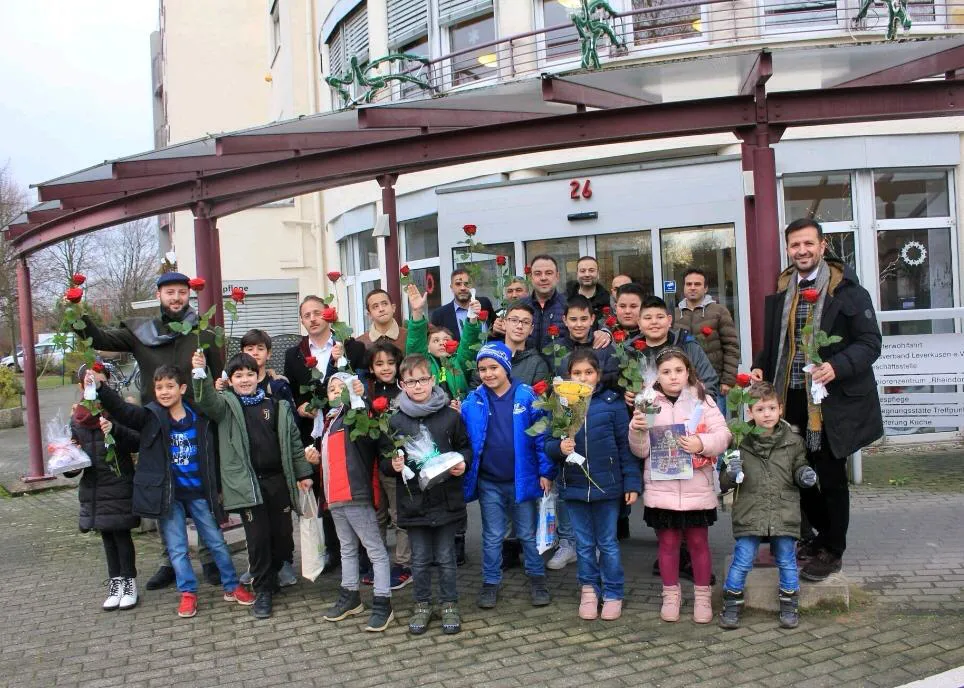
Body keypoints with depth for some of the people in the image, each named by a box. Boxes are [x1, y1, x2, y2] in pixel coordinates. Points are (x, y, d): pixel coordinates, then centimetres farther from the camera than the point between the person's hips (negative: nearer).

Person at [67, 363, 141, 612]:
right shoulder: (77, 417, 7)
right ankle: (115, 582, 22)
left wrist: (115, 430, -27)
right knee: (107, 535, 12)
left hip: (119, 485, -4)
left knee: (121, 533, 1)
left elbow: (137, 442, -11)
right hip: (93, 487, 4)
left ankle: (129, 582, 13)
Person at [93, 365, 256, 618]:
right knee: (177, 548, 5)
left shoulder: (200, 418, -3)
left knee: (216, 542, 9)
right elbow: (121, 409, -21)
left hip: (198, 492, 1)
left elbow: (211, 456, 4)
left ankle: (232, 587, 23)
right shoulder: (150, 417, -4)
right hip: (167, 494, 0)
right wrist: (100, 388, -38)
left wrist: (217, 490, 7)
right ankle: (188, 593, 20)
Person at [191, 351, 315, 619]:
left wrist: (303, 473, 7)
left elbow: (293, 441, 10)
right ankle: (263, 590, 13)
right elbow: (208, 402, -20)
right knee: (258, 538, 0)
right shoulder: (226, 405, 3)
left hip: (278, 479, 2)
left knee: (283, 534, 9)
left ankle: (277, 574, 34)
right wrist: (201, 375, -38)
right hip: (247, 482, -2)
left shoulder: (278, 406, 8)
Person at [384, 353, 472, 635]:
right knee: (420, 559, 12)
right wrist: (393, 465, -14)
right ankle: (422, 605, 29)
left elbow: (465, 447, 10)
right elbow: (384, 461, 7)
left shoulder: (450, 416, -1)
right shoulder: (396, 421, 0)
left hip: (446, 499, -1)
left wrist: (462, 462, -10)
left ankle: (449, 604, 27)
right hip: (413, 501, 1)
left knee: (446, 557, 10)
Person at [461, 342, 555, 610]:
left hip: (522, 479, -1)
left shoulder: (526, 396, -10)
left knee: (528, 534, 14)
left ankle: (536, 578, 30)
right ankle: (490, 582, 27)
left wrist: (546, 471, -8)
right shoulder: (474, 401, -4)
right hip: (488, 483, 1)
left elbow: (542, 435, -7)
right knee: (492, 536, 14)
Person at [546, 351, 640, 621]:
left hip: (606, 485, -2)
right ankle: (589, 589, 29)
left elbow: (625, 445, -3)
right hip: (574, 486, 2)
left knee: (608, 543, 9)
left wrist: (632, 482, -6)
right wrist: (559, 447, -19)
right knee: (584, 544, 14)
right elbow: (549, 444, 3)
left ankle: (613, 594, 23)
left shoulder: (612, 403, -4)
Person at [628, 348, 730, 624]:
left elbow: (723, 434, -4)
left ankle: (703, 596, 25)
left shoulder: (702, 401, 0)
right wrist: (637, 430, -18)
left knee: (698, 542, 11)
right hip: (660, 489, 0)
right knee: (668, 542, 10)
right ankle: (671, 595, 25)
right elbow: (641, 450, 1)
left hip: (697, 488, 0)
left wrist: (702, 443, -21)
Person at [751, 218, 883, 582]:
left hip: (831, 399, -5)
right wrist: (760, 368, 0)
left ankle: (832, 551, 22)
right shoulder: (780, 292, 9)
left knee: (831, 476, 6)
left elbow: (870, 343, -10)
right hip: (791, 398, 5)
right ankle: (824, 534, 36)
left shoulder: (847, 290, -8)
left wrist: (836, 367, -25)